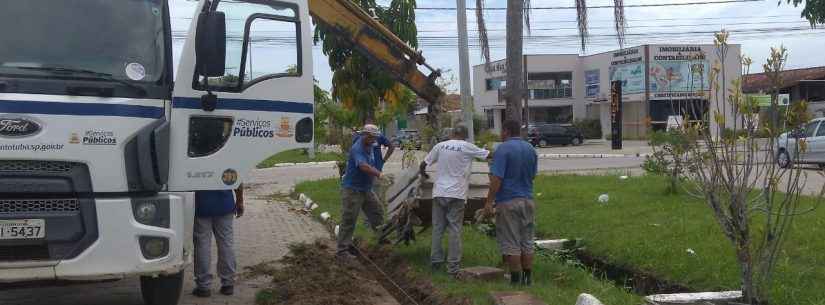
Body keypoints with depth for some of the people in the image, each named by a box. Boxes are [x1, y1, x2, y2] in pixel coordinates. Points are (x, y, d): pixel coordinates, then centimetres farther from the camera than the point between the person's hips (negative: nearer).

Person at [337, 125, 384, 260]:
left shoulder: (370, 147, 8)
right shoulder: (357, 149, -23)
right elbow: (363, 166, -39)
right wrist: (379, 174, -47)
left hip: (366, 189, 9)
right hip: (352, 189, -9)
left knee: (377, 214, 14)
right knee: (349, 220, -6)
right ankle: (342, 250, -2)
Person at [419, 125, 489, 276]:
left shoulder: (440, 146, 5)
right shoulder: (467, 147, -4)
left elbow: (423, 165, 12)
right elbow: (490, 155, -2)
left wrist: (423, 174, 34)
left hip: (439, 193, 3)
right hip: (456, 195, -3)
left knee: (437, 228, 12)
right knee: (454, 230, 0)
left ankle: (436, 261, 16)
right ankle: (453, 266, -1)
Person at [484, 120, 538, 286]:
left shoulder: (503, 149, -13)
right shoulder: (531, 149, 9)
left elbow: (496, 179, -18)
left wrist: (489, 202, -15)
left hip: (508, 202, -6)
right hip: (528, 200, 6)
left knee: (511, 244, 0)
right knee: (527, 242, 13)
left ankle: (516, 280, 2)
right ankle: (528, 279, 16)